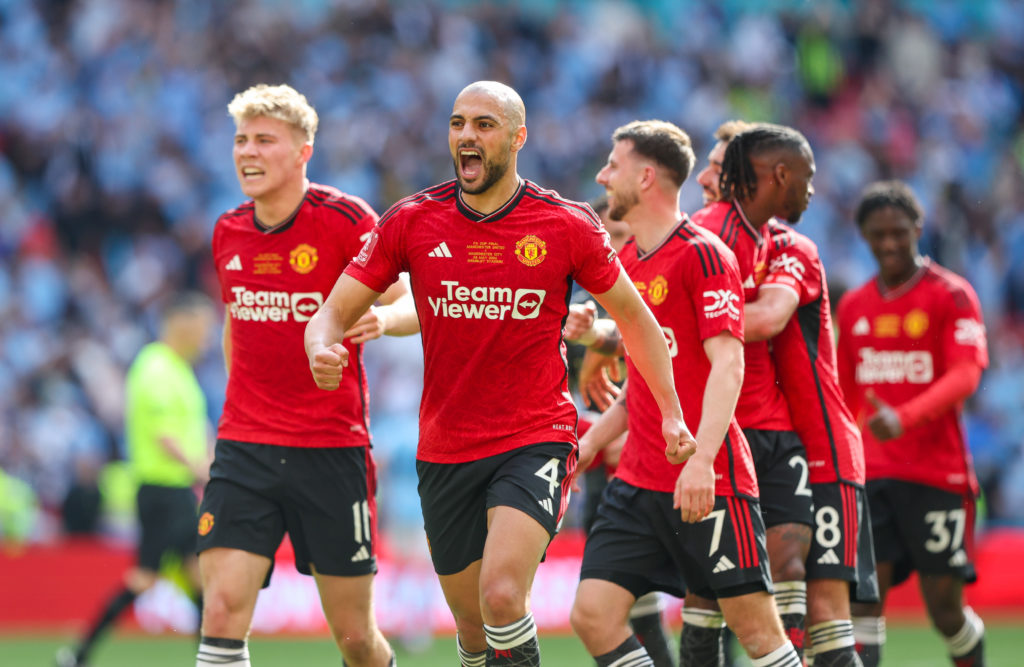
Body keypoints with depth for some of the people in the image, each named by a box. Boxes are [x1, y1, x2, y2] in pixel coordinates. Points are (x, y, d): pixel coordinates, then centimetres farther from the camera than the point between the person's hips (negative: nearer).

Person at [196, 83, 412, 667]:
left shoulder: (346, 219, -7)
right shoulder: (228, 232, 9)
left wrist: (383, 318, -28)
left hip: (332, 449, -3)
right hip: (245, 449, 3)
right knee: (222, 612, -14)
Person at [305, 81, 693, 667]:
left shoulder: (567, 226, -6)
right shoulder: (411, 222, -2)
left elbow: (633, 315, 9)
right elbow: (334, 314, 1)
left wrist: (671, 414, 4)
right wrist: (322, 351, -22)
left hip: (536, 443, -3)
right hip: (445, 454, 3)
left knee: (502, 595, -26)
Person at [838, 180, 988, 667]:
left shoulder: (951, 295, -3)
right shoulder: (853, 307, 12)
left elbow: (965, 375, -16)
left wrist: (905, 419, -31)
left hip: (936, 472, -4)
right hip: (869, 475, 4)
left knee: (944, 604, -2)